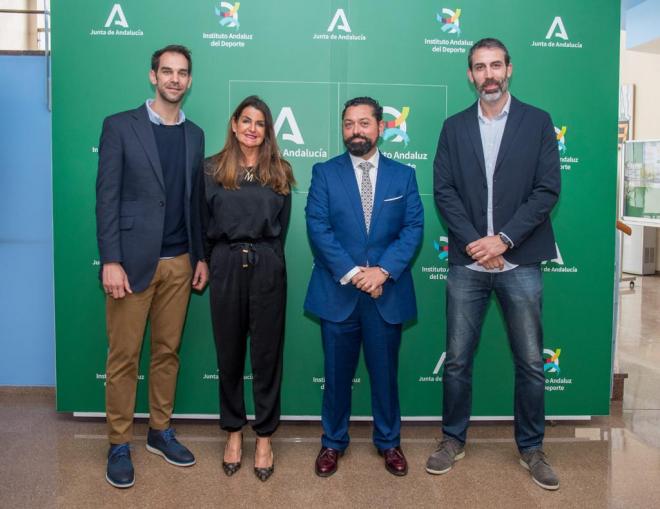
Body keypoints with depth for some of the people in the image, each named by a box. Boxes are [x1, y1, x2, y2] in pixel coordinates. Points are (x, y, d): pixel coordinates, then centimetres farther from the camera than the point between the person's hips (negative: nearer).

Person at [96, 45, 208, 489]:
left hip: (180, 263, 4)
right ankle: (119, 444, 17)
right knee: (124, 356, 3)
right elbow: (107, 197, -7)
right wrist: (110, 261, -13)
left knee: (168, 351, 11)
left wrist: (201, 257, 9)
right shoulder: (120, 126, -2)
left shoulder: (195, 135, 11)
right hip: (133, 259, -4)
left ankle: (160, 431, 26)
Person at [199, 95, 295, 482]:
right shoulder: (213, 169, 6)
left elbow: (282, 226, 8)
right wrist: (219, 258, 4)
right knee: (229, 353, 10)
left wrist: (261, 253, 3)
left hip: (267, 267, 0)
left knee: (267, 353, 5)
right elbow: (205, 222, 6)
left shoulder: (280, 173, 8)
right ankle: (234, 432, 27)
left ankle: (265, 438, 19)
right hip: (226, 267, 0)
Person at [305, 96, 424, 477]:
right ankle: (334, 442, 29)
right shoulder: (324, 173, 3)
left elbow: (413, 228, -2)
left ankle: (389, 441, 31)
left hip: (388, 292, 1)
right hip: (337, 292, 0)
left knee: (385, 371, 12)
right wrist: (351, 273, -16)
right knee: (337, 373, 11)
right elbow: (318, 228, -7)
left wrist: (383, 270, -16)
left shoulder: (404, 175, 7)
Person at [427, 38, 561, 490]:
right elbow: (444, 191, 1)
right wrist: (474, 242, -11)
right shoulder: (454, 127, 9)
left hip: (520, 262, -1)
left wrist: (503, 239, -13)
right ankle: (454, 440, 26)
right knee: (457, 360, 7)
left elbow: (547, 190, -4)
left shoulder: (538, 122, 4)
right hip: (467, 262, 1)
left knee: (531, 363, 7)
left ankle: (531, 448, 25)